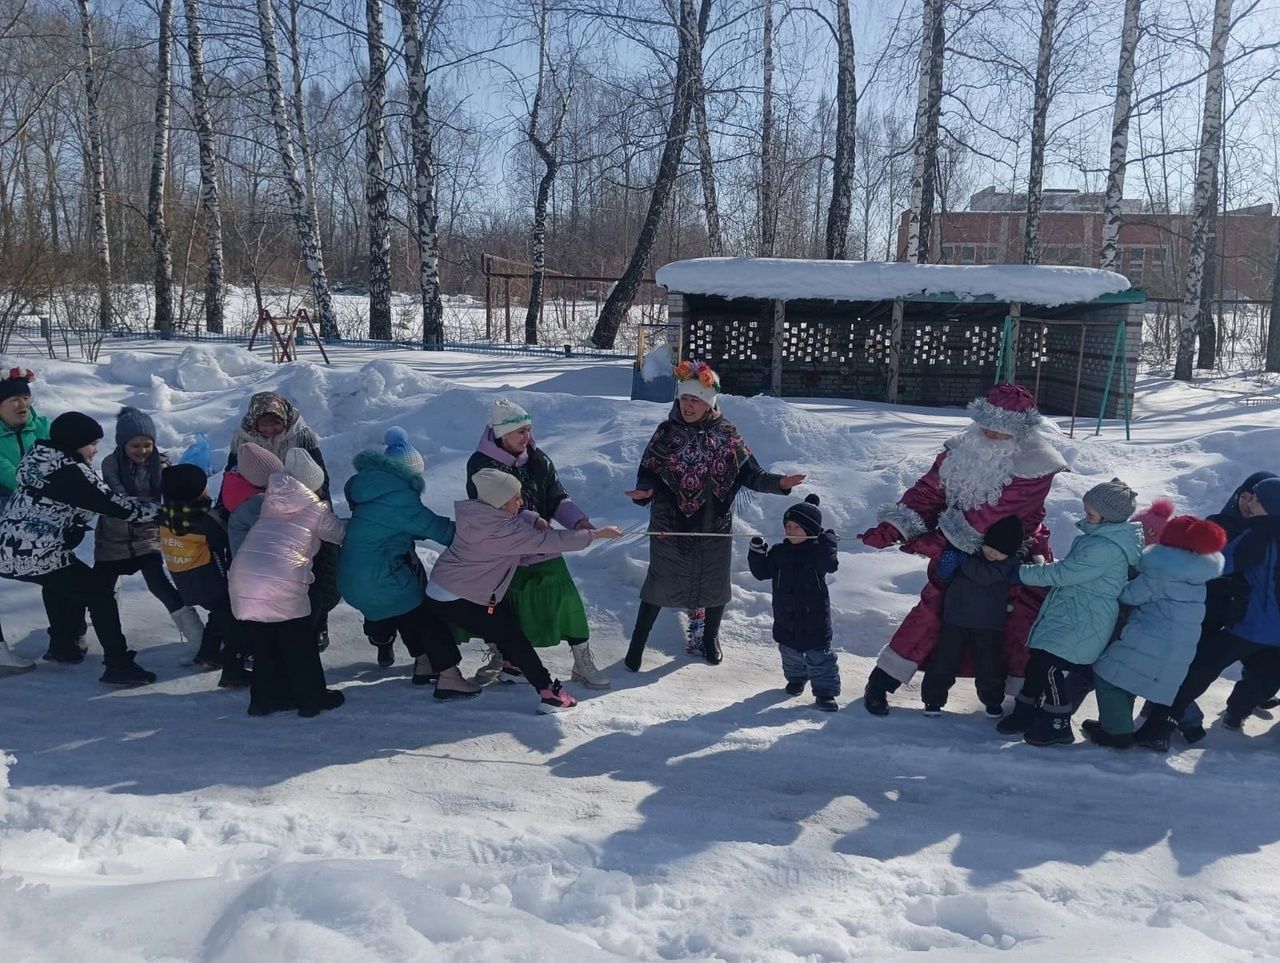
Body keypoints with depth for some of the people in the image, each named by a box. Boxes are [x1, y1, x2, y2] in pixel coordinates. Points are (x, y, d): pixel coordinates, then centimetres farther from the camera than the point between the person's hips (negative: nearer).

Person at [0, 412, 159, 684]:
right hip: (37, 554, -10)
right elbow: (115, 505, -16)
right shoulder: (69, 472, -18)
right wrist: (162, 509, -8)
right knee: (100, 591, -2)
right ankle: (119, 666, -4)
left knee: (60, 581, 35)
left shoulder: (41, 459, 10)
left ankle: (62, 645, 44)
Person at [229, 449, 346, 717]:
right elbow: (341, 532, 19)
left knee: (263, 645, 19)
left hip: (241, 578, 5)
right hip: (282, 583, -5)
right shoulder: (315, 509, 7)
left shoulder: (269, 502, 18)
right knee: (300, 645, 10)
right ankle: (312, 697, 19)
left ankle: (266, 698, 27)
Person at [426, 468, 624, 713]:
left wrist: (533, 519, -11)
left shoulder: (478, 514, -3)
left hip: (442, 589, 9)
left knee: (509, 618, 20)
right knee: (511, 635, -3)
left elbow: (516, 519, 12)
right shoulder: (502, 530, -27)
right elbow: (549, 541, -23)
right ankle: (548, 691, 0)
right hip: (455, 600, -9)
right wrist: (596, 534, -16)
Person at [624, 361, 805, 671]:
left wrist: (779, 483, -18)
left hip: (715, 526, 2)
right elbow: (648, 473, -8)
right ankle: (638, 641, 26)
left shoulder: (726, 434, -5)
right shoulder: (666, 432, -8)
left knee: (715, 584, 16)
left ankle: (711, 637, 41)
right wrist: (644, 491, -30)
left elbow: (749, 473, -2)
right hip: (670, 526, -2)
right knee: (660, 584, 7)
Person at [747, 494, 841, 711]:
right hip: (785, 618, 4)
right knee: (789, 652, 19)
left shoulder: (818, 551, -8)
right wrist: (757, 552, -9)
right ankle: (796, 678, 42)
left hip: (814, 618, -4)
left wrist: (828, 543, -35)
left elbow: (830, 565, -27)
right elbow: (762, 572, 4)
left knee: (819, 655, -2)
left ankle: (825, 691, 6)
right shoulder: (779, 552, 3)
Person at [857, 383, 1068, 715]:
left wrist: (938, 539, -32)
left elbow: (993, 515, -29)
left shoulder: (1034, 465, -23)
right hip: (959, 551, 2)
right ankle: (881, 682, 6)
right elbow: (929, 491, -9)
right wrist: (893, 527, -22)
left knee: (1023, 627, -1)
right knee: (931, 611, -3)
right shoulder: (964, 448, -8)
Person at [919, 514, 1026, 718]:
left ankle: (993, 701, 31)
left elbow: (985, 575, -27)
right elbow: (944, 579, 3)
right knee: (944, 661, 5)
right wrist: (945, 571, -19)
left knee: (990, 666, 6)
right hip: (955, 616, 1)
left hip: (989, 623, -1)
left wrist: (962, 559, -27)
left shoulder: (1012, 559, -11)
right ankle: (933, 699, 20)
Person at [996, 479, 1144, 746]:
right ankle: (1026, 713, 23)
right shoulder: (1101, 536, 10)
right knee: (1037, 660, 10)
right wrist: (1040, 567, 11)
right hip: (1070, 614, 10)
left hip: (1084, 623, -10)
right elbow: (1070, 571, 22)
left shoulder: (1107, 549, -23)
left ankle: (1058, 726, 3)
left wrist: (1022, 573, -13)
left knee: (1049, 665, -12)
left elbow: (1063, 573, -22)